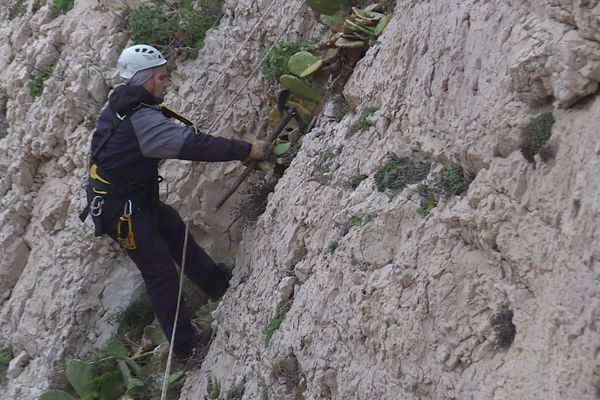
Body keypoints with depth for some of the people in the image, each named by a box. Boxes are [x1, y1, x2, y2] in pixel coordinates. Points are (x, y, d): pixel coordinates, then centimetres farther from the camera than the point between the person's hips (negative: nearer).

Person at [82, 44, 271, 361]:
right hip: (121, 209, -10)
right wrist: (247, 150, -29)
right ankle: (185, 347, 10)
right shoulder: (141, 120, -28)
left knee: (175, 231, 23)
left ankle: (216, 282, 41)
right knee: (161, 274, -1)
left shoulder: (118, 106, 3)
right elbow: (192, 144, -33)